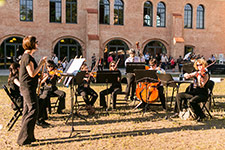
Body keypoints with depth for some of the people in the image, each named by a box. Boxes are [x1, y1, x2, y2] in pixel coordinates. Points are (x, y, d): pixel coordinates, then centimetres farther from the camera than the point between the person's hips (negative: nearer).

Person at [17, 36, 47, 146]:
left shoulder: (27, 56, 17)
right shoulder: (28, 57, -15)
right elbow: (32, 73, -20)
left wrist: (41, 63, 14)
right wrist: (41, 64, -12)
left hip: (26, 87, 11)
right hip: (28, 87, -11)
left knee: (27, 111, 12)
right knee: (33, 110, -9)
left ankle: (28, 137, 21)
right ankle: (23, 138, -5)